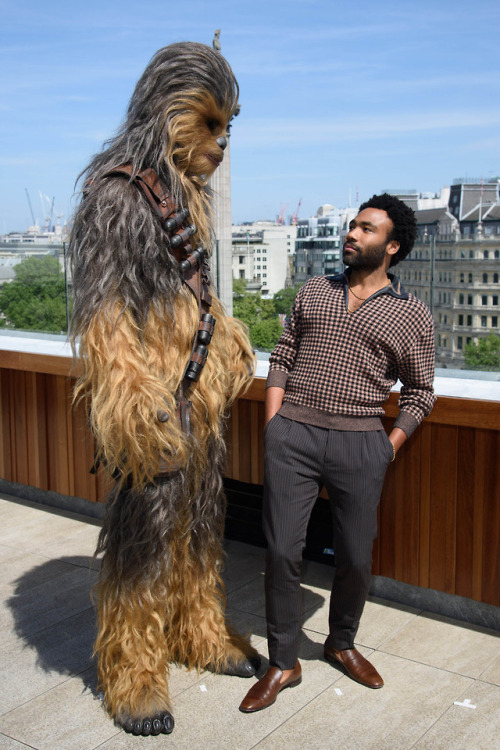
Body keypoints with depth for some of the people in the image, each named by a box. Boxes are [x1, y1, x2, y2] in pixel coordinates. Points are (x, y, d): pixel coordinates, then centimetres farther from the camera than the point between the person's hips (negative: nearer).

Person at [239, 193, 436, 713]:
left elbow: (419, 391, 9)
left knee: (356, 558, 8)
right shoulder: (313, 292, 12)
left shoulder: (412, 315, 5)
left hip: (360, 442, -1)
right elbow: (282, 357, 12)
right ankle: (283, 663, 18)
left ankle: (342, 643, 35)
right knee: (282, 552, 1)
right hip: (292, 436, 1)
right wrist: (273, 425, 2)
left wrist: (389, 448, 1)